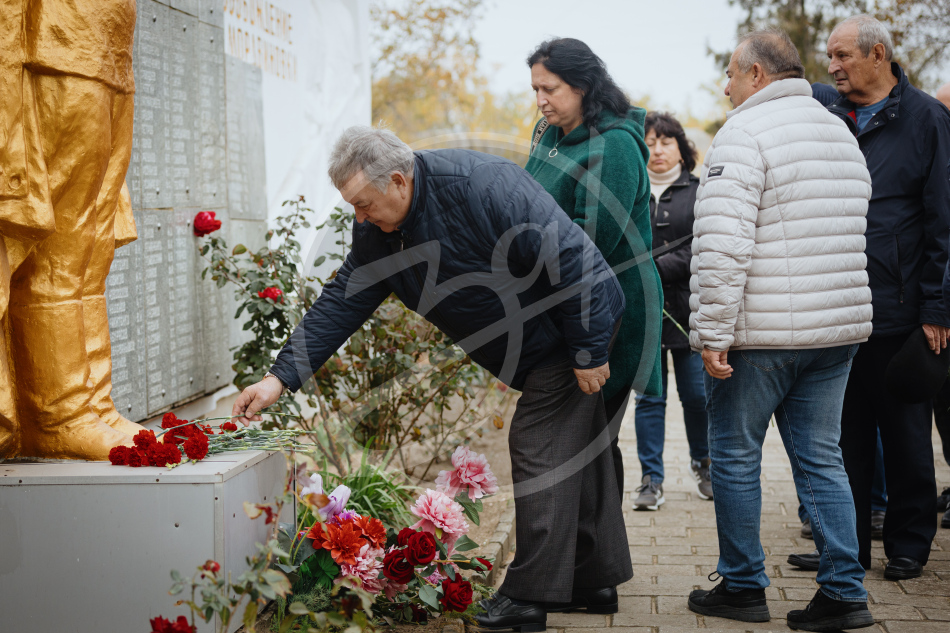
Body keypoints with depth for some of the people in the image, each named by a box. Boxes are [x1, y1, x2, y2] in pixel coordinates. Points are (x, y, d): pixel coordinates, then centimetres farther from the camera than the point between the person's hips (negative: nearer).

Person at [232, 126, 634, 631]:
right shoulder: (377, 232, -6)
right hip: (534, 348, 9)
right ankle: (596, 579, 26)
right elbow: (341, 304, -3)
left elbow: (569, 259, -28)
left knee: (540, 450, -10)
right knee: (579, 452, 15)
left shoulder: (482, 187, -31)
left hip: (574, 329, -8)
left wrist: (588, 352, -23)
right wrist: (281, 376, -10)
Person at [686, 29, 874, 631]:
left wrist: (712, 332, -18)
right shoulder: (842, 133, 15)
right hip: (839, 327, 7)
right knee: (821, 456, 11)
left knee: (736, 454, 7)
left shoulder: (744, 134, -12)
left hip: (762, 331, -7)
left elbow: (722, 244, -20)